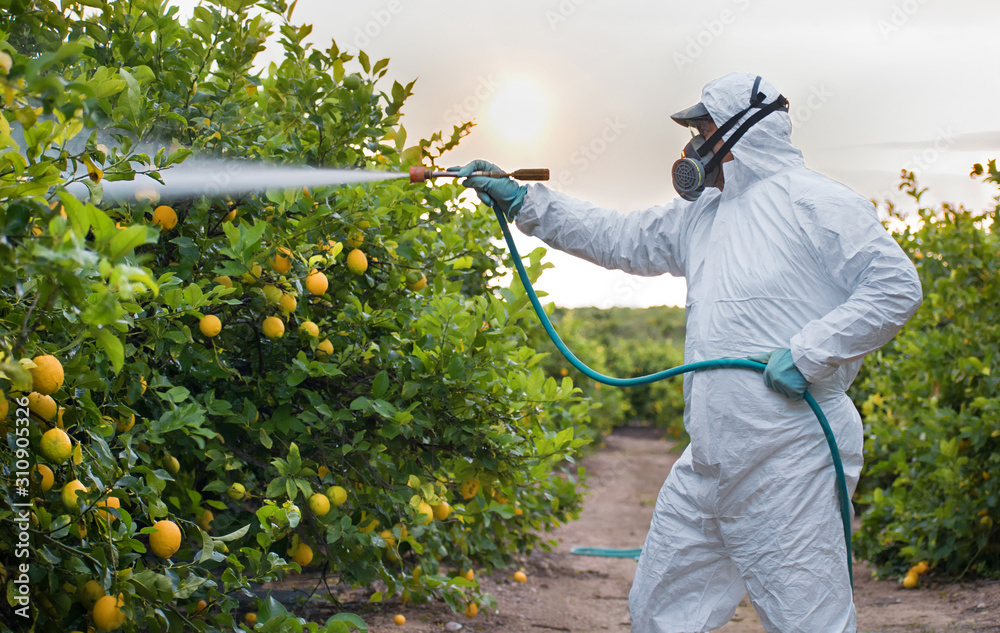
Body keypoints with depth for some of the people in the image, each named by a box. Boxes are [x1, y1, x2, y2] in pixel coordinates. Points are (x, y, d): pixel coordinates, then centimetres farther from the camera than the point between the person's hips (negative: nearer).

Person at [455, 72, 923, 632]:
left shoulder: (815, 203, -6)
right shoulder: (702, 216, 19)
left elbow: (897, 287, -12)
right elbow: (617, 238, 24)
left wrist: (809, 353, -17)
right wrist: (522, 201, 22)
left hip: (788, 462, -8)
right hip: (710, 461, 8)